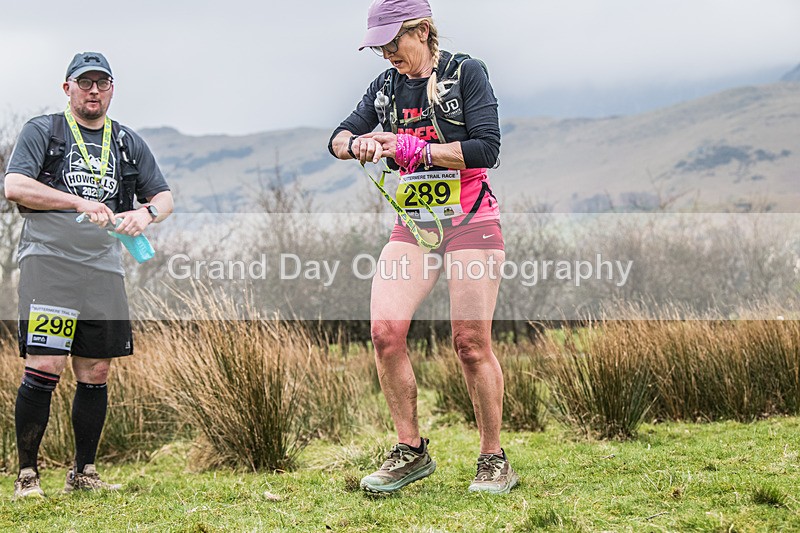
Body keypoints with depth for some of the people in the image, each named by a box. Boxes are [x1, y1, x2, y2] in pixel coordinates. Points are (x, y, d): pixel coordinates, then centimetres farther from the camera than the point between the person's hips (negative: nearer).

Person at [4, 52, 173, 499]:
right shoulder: (42, 131, 5)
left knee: (96, 373, 6)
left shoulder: (129, 143, 18)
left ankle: (84, 473, 17)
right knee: (45, 368, -12)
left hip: (104, 268, 5)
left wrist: (146, 213, -8)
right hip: (49, 262, -4)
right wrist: (79, 202, -18)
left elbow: (165, 197, 17)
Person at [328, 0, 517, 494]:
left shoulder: (466, 72, -5)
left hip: (471, 221, -5)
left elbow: (486, 148, -13)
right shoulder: (387, 86, 11)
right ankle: (411, 451, 1)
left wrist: (415, 150, -16)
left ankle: (494, 460, 6)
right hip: (413, 223, 5)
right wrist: (358, 143, -10)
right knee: (385, 330, -10)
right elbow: (338, 139, 14)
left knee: (472, 343, -7)